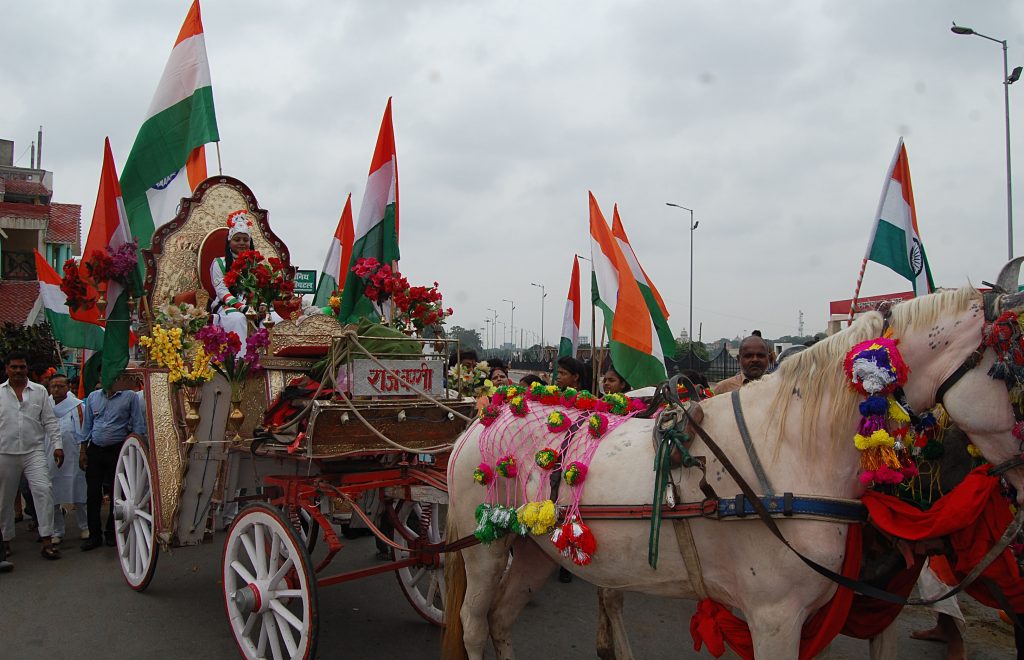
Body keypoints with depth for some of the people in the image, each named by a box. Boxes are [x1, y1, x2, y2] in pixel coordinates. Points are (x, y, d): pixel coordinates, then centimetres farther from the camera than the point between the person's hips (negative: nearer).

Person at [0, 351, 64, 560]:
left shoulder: (39, 391, 6)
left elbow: (50, 421, 6)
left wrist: (57, 445, -2)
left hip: (35, 451, -1)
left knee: (43, 490, -13)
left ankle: (47, 541, -11)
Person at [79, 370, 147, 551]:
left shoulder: (130, 396, -1)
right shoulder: (93, 397, 9)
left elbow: (138, 425, -2)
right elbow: (87, 425, 12)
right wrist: (83, 451, 7)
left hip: (118, 450, -3)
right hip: (95, 450, 3)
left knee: (117, 494, 5)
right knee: (93, 493, 3)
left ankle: (112, 533, 18)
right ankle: (94, 535, 12)